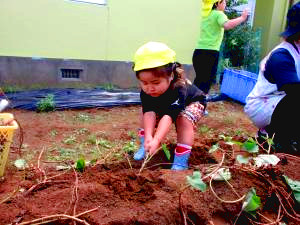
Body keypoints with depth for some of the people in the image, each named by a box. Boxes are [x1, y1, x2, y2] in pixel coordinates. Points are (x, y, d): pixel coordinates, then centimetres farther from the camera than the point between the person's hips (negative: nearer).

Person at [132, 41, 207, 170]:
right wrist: (148, 137, -56)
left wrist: (156, 140, -67)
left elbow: (169, 116, -56)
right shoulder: (146, 90, -31)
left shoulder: (179, 90, -45)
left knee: (184, 120, -33)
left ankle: (181, 162, -26)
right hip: (164, 104, 5)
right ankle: (145, 147, 3)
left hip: (192, 103, -5)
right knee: (145, 112, -11)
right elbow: (149, 112, -41)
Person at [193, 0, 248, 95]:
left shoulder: (206, 14, 19)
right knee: (206, 82, -2)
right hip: (210, 53, -7)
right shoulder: (219, 14, -4)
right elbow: (227, 25, -24)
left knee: (199, 79, 16)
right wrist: (242, 18, -14)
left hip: (198, 51, 7)